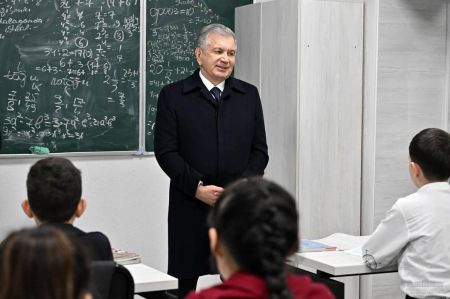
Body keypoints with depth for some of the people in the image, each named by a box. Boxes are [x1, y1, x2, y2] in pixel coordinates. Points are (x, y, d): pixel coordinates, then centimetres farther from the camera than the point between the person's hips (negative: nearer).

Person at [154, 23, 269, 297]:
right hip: (191, 207, -2)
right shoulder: (173, 95, 3)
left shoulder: (249, 95, 12)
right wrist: (198, 188, -13)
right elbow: (166, 151, -3)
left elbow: (259, 151, 9)